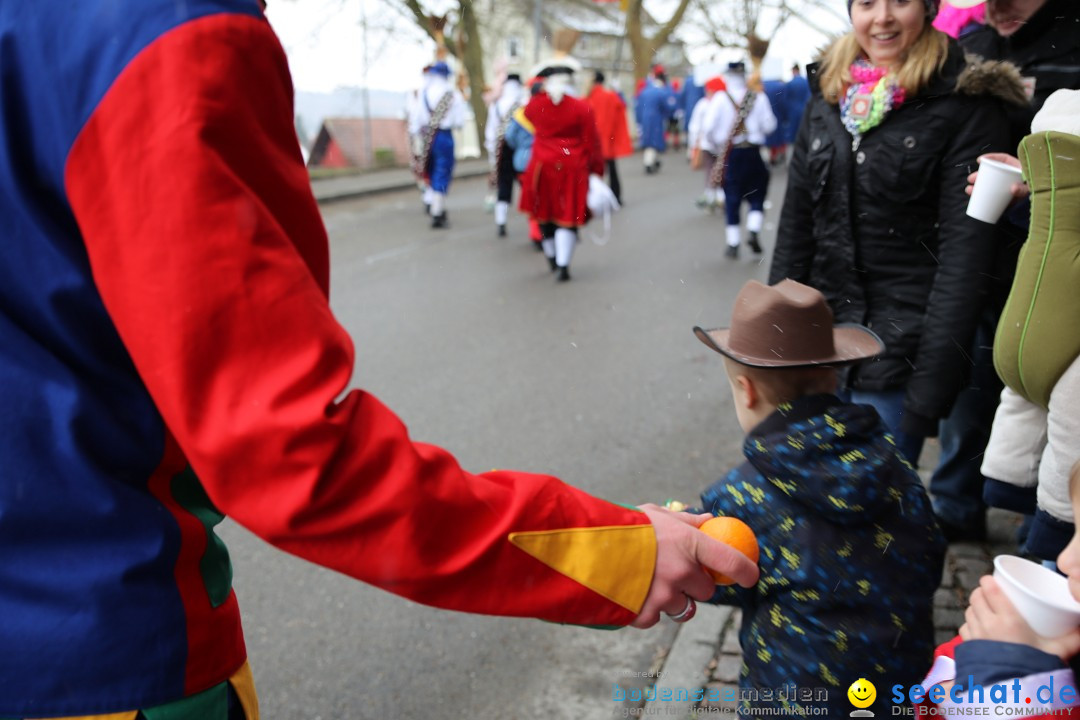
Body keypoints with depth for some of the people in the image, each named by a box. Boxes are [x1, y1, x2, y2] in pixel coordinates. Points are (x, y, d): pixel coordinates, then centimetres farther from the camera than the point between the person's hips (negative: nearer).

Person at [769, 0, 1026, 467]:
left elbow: (966, 253, -13)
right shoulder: (828, 95, 8)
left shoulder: (967, 105, -9)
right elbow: (795, 221, 9)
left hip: (901, 344, -5)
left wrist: (932, 385, -18)